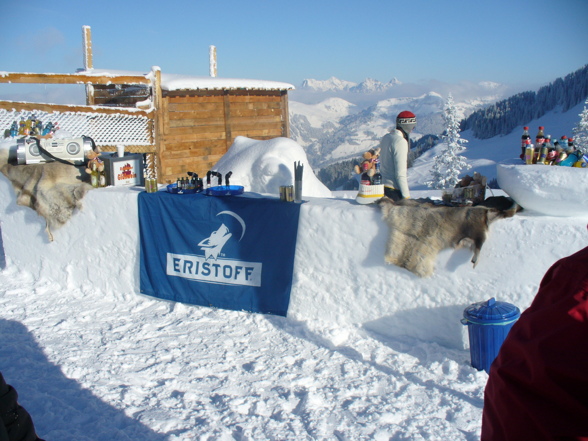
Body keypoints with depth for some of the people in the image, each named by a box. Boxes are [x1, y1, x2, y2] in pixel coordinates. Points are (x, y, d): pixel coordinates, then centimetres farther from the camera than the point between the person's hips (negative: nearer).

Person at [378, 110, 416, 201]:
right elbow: (400, 172, -19)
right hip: (393, 189, -9)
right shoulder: (400, 142, -16)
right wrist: (406, 195, -15)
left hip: (382, 185, 9)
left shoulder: (386, 137, 11)